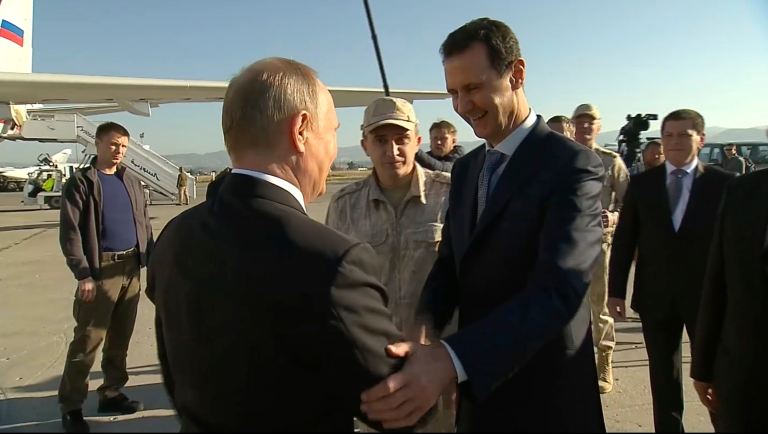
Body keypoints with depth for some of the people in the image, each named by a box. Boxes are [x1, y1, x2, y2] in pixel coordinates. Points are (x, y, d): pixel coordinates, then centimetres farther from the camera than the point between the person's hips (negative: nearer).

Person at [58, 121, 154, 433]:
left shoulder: (132, 182, 13)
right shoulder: (80, 182, -3)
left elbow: (144, 224, 14)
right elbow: (70, 231, -9)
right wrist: (83, 274, -15)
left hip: (131, 268, 5)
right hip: (101, 270, -5)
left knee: (121, 337, 13)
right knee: (87, 340, -2)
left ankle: (112, 394, 27)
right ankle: (71, 405, 12)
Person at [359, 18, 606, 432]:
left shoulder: (573, 166, -17)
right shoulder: (465, 168, 5)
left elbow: (557, 290, -29)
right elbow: (449, 262, 6)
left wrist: (450, 359, -40)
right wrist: (426, 324, -15)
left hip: (546, 398, -6)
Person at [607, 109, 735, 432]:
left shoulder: (724, 183, -4)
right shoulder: (642, 183, 1)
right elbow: (623, 239, 3)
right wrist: (616, 290, 0)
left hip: (706, 295, -2)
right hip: (655, 296, 2)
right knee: (663, 378, 14)